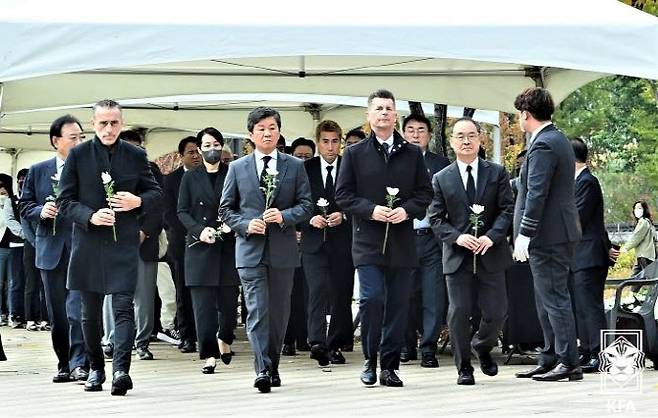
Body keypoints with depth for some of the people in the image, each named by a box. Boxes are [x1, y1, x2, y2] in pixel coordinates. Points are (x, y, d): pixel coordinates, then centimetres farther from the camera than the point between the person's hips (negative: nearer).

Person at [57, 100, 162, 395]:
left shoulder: (136, 156, 5)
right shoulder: (77, 155, 2)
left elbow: (155, 193, 13)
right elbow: (65, 201, 2)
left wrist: (138, 201, -9)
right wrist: (90, 216, -15)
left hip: (124, 242, -1)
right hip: (88, 243, 1)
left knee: (123, 306, -14)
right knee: (90, 313, 11)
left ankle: (121, 369, -21)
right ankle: (96, 369, 25)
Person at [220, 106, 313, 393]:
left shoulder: (295, 166, 8)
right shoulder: (238, 168, 8)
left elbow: (306, 205, 5)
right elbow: (226, 209, 9)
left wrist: (284, 216, -13)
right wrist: (245, 224, -8)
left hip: (282, 249, 1)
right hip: (250, 249, -1)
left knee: (279, 311, 8)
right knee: (257, 311, -12)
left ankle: (273, 366, 20)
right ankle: (262, 370, -18)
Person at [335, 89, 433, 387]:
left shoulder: (412, 154, 12)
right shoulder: (354, 154, 5)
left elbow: (425, 193, 10)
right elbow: (343, 195, 2)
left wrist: (407, 210, -9)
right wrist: (371, 210, -13)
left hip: (401, 240, 2)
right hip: (368, 242, -2)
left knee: (398, 304, 2)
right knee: (371, 299, -13)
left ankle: (390, 367, 10)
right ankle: (370, 361, 4)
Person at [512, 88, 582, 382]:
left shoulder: (543, 145, -16)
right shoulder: (558, 140, 16)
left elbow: (537, 194, -22)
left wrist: (525, 234, -21)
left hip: (548, 235, -11)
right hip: (558, 233, 11)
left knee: (555, 298, -8)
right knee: (547, 299, 15)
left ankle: (569, 363, -7)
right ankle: (551, 359, 21)